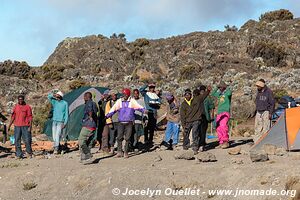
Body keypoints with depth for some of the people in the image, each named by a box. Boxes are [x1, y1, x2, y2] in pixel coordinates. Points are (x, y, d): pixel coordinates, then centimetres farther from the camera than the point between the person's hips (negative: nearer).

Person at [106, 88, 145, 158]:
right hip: (121, 122, 1)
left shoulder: (132, 101, 1)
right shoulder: (119, 101, 4)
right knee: (119, 137, -5)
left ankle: (126, 152, 11)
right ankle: (119, 152, 7)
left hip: (129, 123, -1)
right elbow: (113, 109, 2)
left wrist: (144, 110, -24)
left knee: (127, 138, 1)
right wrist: (107, 116, -7)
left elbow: (139, 107, -7)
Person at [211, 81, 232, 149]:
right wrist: (217, 88, 16)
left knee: (223, 126, -22)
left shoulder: (227, 92, 0)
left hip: (225, 112, -7)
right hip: (219, 113, 7)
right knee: (218, 129, 1)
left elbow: (229, 93, -23)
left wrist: (226, 87, -10)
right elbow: (213, 94, 27)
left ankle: (226, 142, -20)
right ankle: (221, 143, 5)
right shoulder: (220, 94, 19)